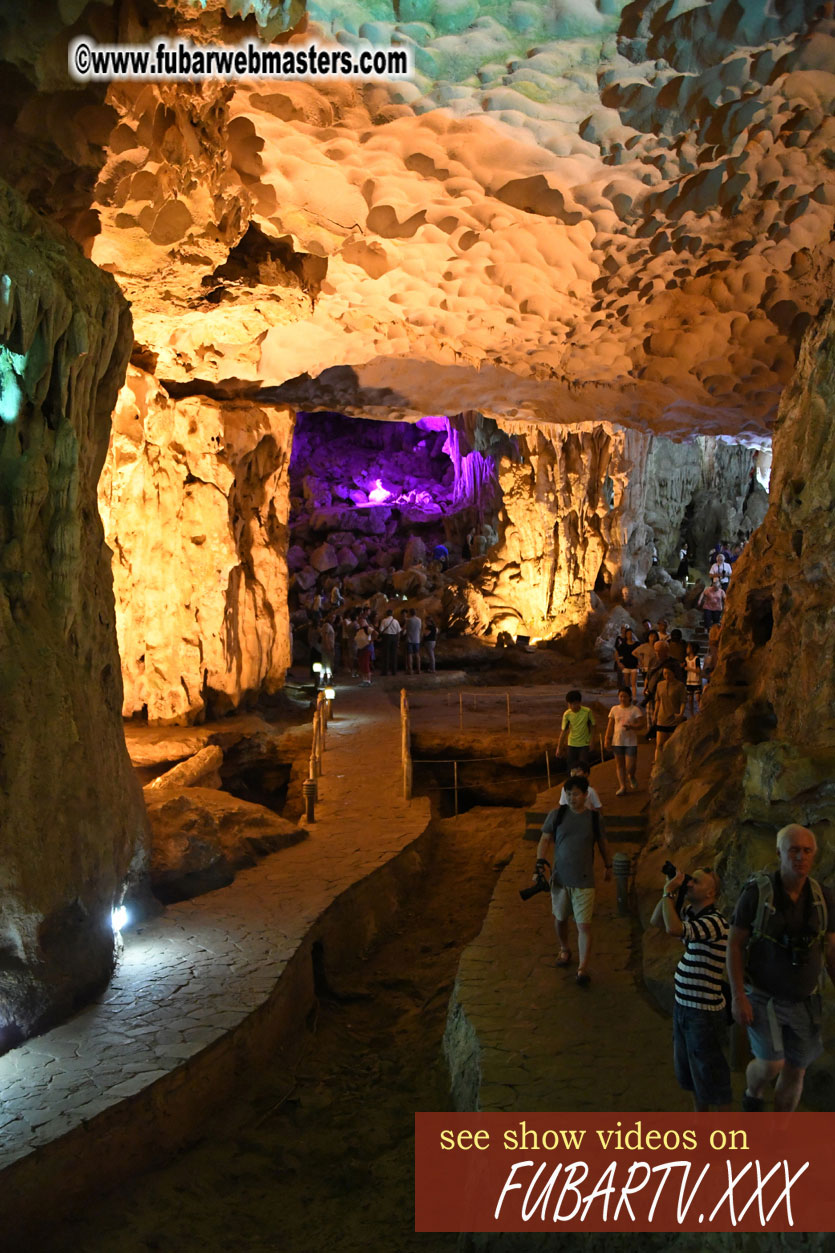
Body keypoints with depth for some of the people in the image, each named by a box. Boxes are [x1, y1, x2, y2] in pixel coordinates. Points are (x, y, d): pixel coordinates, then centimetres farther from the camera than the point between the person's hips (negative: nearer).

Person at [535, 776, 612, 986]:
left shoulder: (594, 818, -1)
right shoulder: (557, 815, -3)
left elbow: (602, 843, 13)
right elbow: (545, 839, -3)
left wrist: (608, 866, 22)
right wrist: (540, 861, -18)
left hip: (584, 881, -1)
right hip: (560, 878, 1)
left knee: (584, 925, -6)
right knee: (560, 918, 17)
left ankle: (583, 968, -1)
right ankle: (564, 950, 42)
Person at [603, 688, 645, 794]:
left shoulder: (635, 710, -4)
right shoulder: (614, 709, 6)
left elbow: (641, 723, -9)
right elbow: (610, 726, 8)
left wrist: (632, 726, -28)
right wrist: (607, 739, 4)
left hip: (631, 742, -3)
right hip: (617, 742, 3)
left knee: (630, 767, -5)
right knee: (619, 764, 9)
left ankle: (631, 777, 29)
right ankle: (622, 786, 19)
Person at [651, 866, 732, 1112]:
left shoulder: (716, 922, -24)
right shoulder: (689, 913, 2)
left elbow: (673, 928, -36)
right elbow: (656, 921, 10)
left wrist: (668, 893, -24)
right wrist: (670, 892, -2)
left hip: (705, 1011, -9)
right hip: (683, 1006, 9)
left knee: (712, 1074, 7)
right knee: (688, 1071, 23)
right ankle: (700, 1118, 42)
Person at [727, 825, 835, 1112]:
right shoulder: (757, 892, -17)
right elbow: (734, 944, -13)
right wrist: (738, 997, -18)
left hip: (803, 1002, 4)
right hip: (762, 998, -4)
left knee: (796, 1069, 11)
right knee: (771, 1064, -15)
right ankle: (753, 1095, 20)